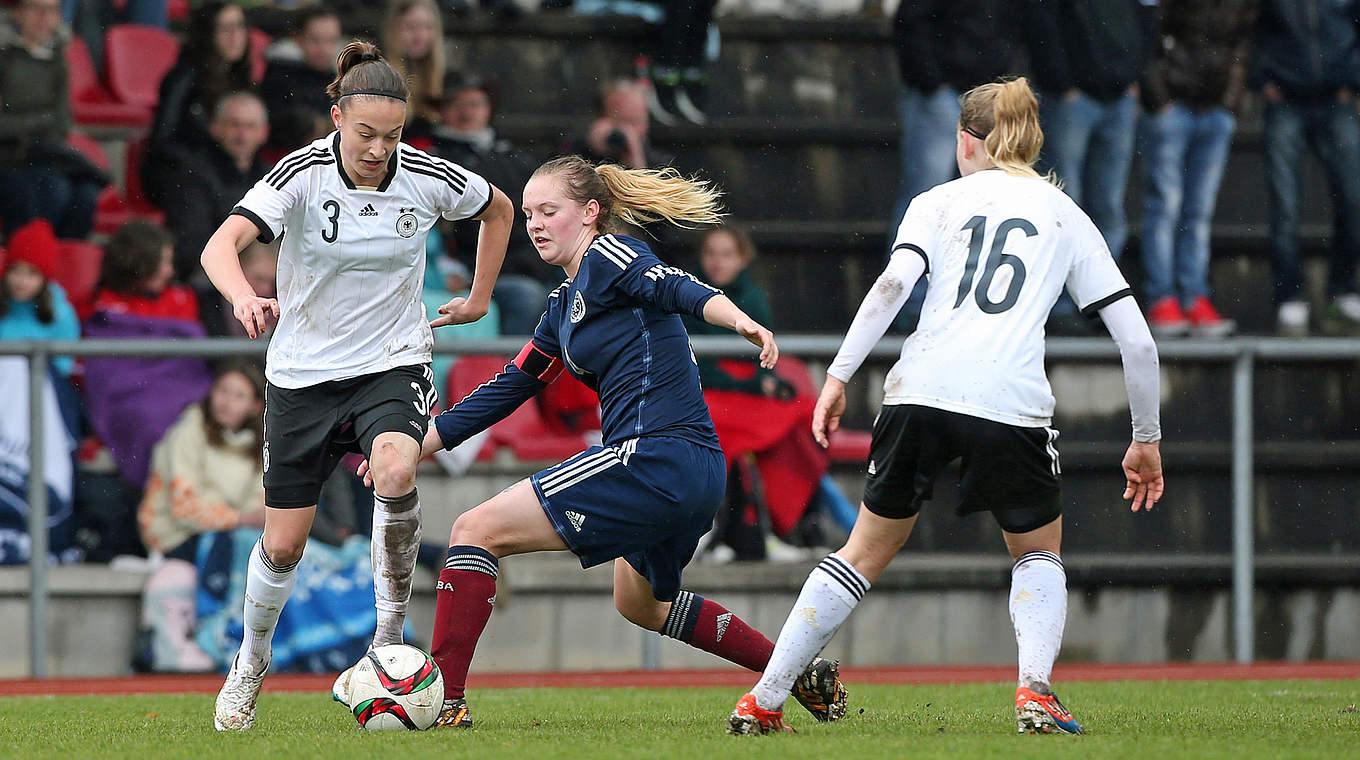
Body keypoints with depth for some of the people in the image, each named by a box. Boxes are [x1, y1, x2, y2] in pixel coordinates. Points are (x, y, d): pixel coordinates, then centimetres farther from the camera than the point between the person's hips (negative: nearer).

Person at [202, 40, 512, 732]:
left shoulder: (427, 178, -10)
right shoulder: (303, 172, -17)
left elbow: (498, 209, 14)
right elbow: (221, 245, -32)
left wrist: (479, 299, 13)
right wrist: (244, 298, -51)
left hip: (393, 364, 0)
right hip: (303, 373, 0)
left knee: (395, 470, -32)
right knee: (283, 543, 3)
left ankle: (391, 630, -15)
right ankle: (251, 661, 32)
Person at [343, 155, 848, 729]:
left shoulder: (608, 256, -4)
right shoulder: (565, 305, 23)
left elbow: (680, 289, -22)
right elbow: (507, 389, 28)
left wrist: (739, 320, -43)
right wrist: (413, 447, 24)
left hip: (656, 454, -11)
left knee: (475, 531, -9)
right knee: (639, 602, 34)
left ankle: (444, 699, -14)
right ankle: (804, 676, 35)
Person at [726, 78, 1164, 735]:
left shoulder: (939, 202, 17)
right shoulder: (1067, 217, 18)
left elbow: (894, 283, -4)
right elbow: (1137, 340, 14)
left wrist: (838, 376, -5)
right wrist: (1146, 439, 23)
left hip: (919, 392, 1)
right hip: (1012, 403, -1)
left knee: (867, 552, 17)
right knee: (1039, 553, 22)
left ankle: (763, 701, 16)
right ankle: (1035, 690, -3)